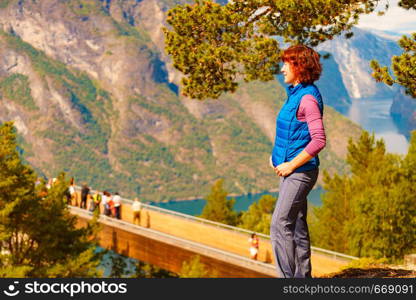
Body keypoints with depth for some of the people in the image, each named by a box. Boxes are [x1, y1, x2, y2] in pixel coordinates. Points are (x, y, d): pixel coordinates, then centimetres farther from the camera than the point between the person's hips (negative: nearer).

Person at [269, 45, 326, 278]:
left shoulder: (308, 98, -17)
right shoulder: (296, 94, 12)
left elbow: (319, 141, -23)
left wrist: (290, 165, -19)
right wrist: (278, 156, 13)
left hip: (300, 171, -10)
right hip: (292, 171, 10)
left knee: (280, 225, -12)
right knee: (297, 226, 14)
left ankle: (288, 277, -8)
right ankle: (303, 277, 22)